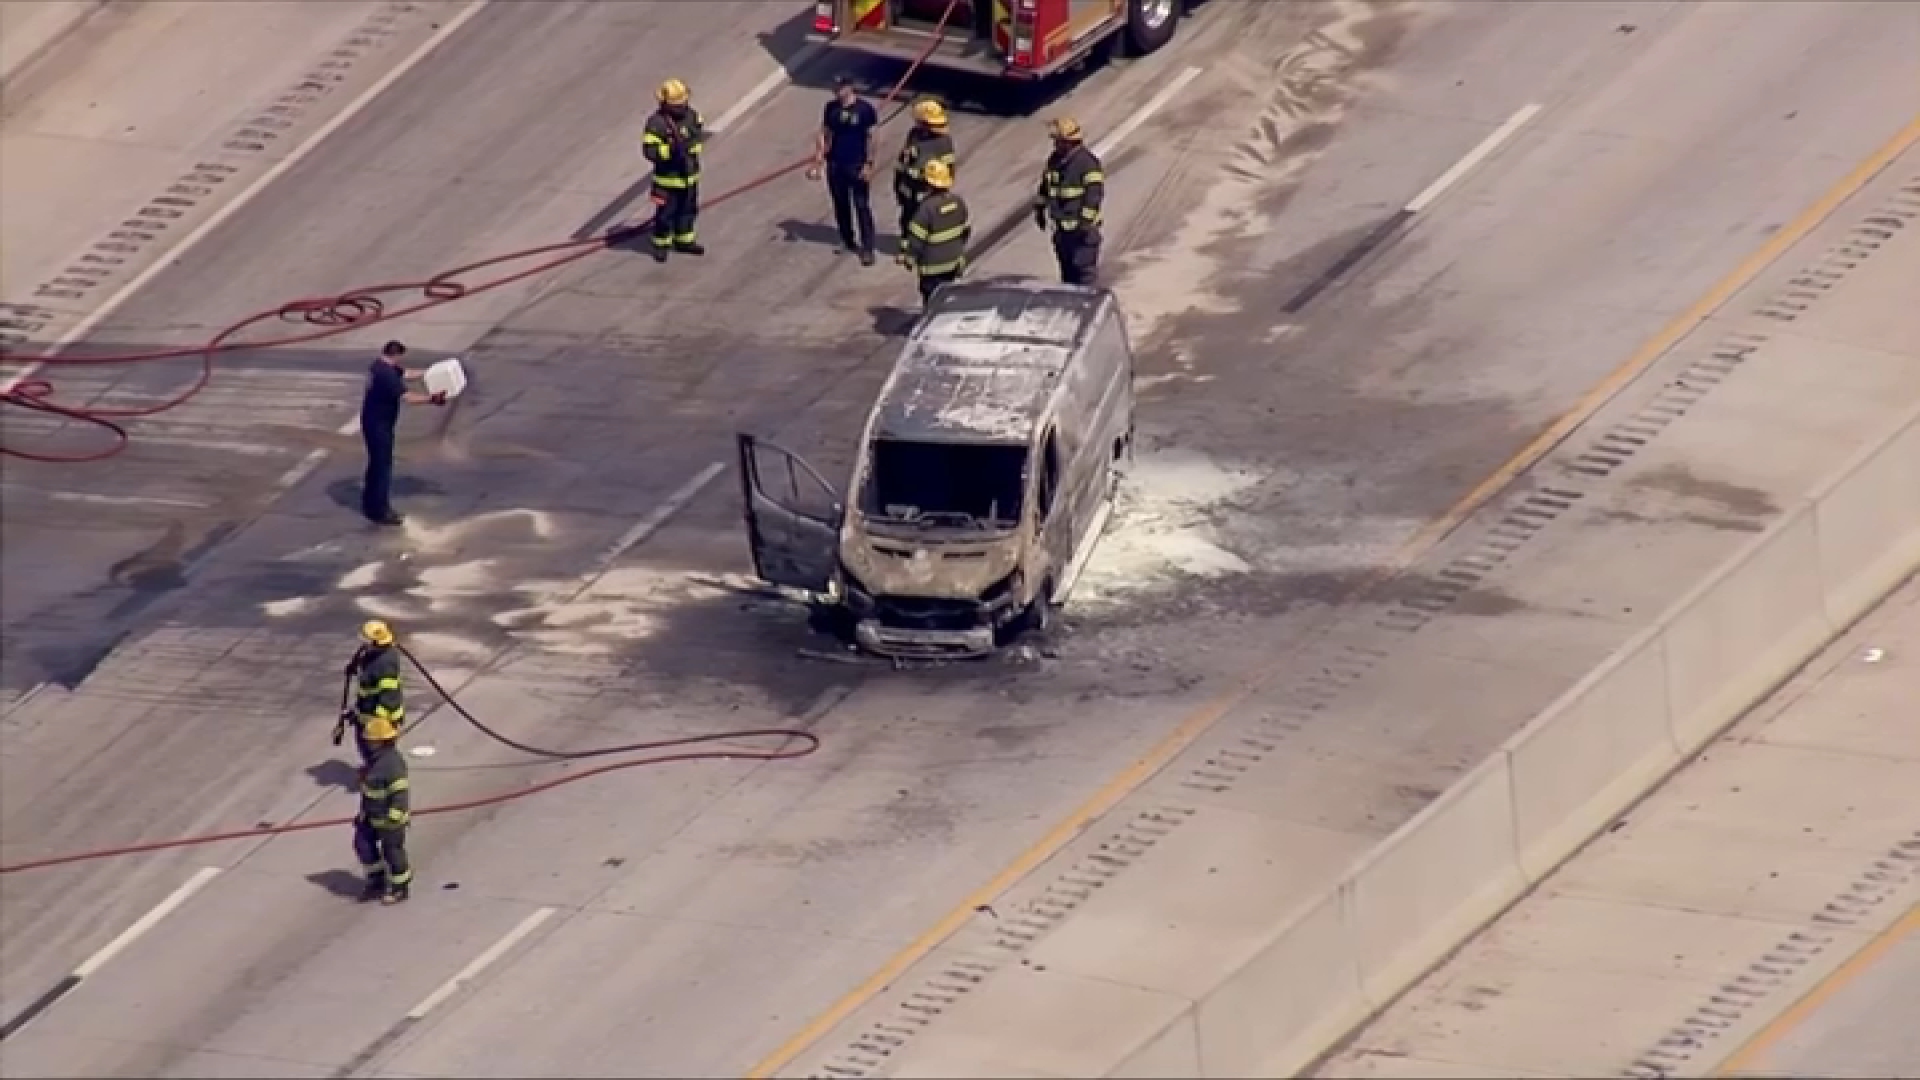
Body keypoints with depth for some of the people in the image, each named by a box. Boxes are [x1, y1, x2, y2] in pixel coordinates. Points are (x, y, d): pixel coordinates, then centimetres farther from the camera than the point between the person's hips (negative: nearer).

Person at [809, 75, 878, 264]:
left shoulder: (864, 110, -10)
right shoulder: (831, 108, 1)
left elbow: (871, 138, -7)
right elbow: (825, 135, 7)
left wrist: (869, 164, -12)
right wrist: (818, 163, 3)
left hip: (857, 166, -5)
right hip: (835, 165, 5)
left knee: (862, 207, -3)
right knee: (840, 205, 14)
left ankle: (867, 248, 1)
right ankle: (847, 241, 31)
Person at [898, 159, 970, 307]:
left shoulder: (927, 207, -25)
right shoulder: (956, 201, -3)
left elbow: (916, 238, -19)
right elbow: (966, 230, 10)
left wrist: (909, 257, -3)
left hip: (933, 266, -7)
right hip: (954, 261, 7)